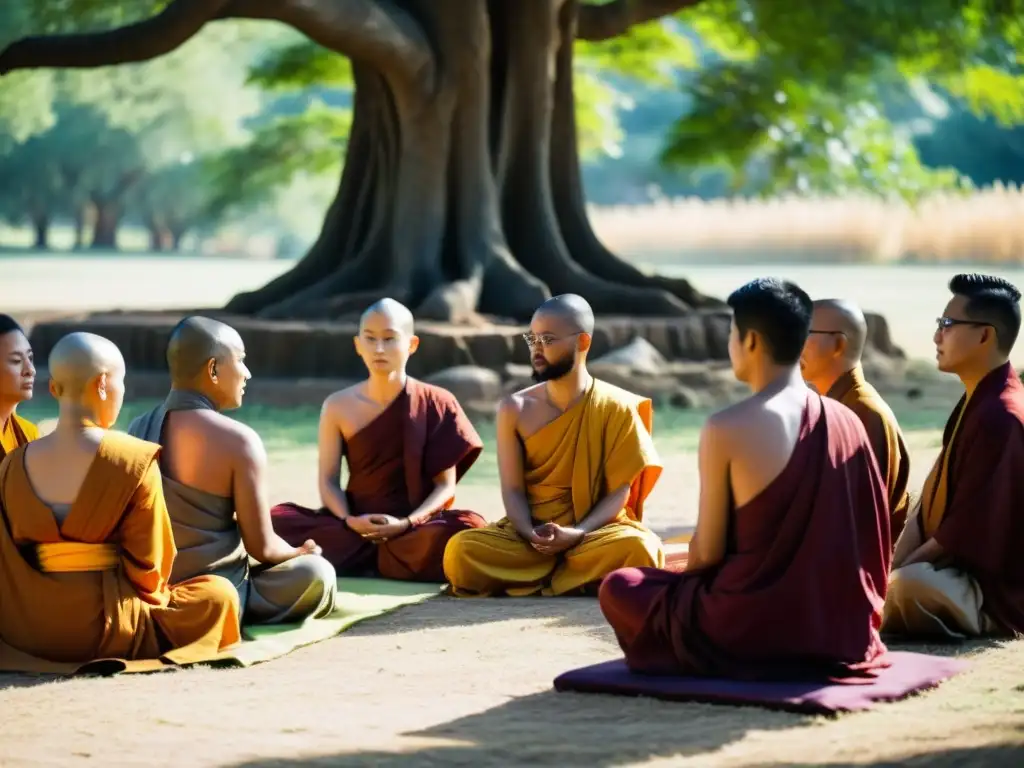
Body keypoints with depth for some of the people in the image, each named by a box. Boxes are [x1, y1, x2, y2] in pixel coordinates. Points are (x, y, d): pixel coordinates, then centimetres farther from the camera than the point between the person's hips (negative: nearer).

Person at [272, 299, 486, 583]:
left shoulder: (437, 404, -1)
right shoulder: (338, 406, 3)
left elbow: (446, 484, -3)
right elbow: (329, 480, 2)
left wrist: (406, 524, -19)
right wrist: (348, 522, -19)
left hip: (415, 527, -1)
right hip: (357, 526, 1)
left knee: (469, 527, -34)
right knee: (278, 520, -24)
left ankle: (354, 558, -17)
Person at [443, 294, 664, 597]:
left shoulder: (616, 408, -3)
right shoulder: (515, 409, 2)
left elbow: (619, 491, -6)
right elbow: (512, 490, -1)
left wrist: (577, 534, -22)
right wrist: (532, 535, -22)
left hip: (594, 531, -1)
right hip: (528, 534, 1)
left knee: (638, 548, -36)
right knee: (461, 551, -28)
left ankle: (530, 579, -18)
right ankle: (582, 577, -17)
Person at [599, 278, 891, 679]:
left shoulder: (725, 429, -15)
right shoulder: (847, 422, 0)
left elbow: (707, 552, -9)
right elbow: (873, 542, 7)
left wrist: (686, 577, 14)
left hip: (752, 628, -7)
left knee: (618, 588, 16)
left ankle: (722, 655, 7)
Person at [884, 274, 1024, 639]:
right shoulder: (975, 403, 12)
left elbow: (969, 528, -23)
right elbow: (931, 502, 12)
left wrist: (898, 571, -15)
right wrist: (893, 565, -1)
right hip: (959, 570, 10)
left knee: (910, 588, -38)